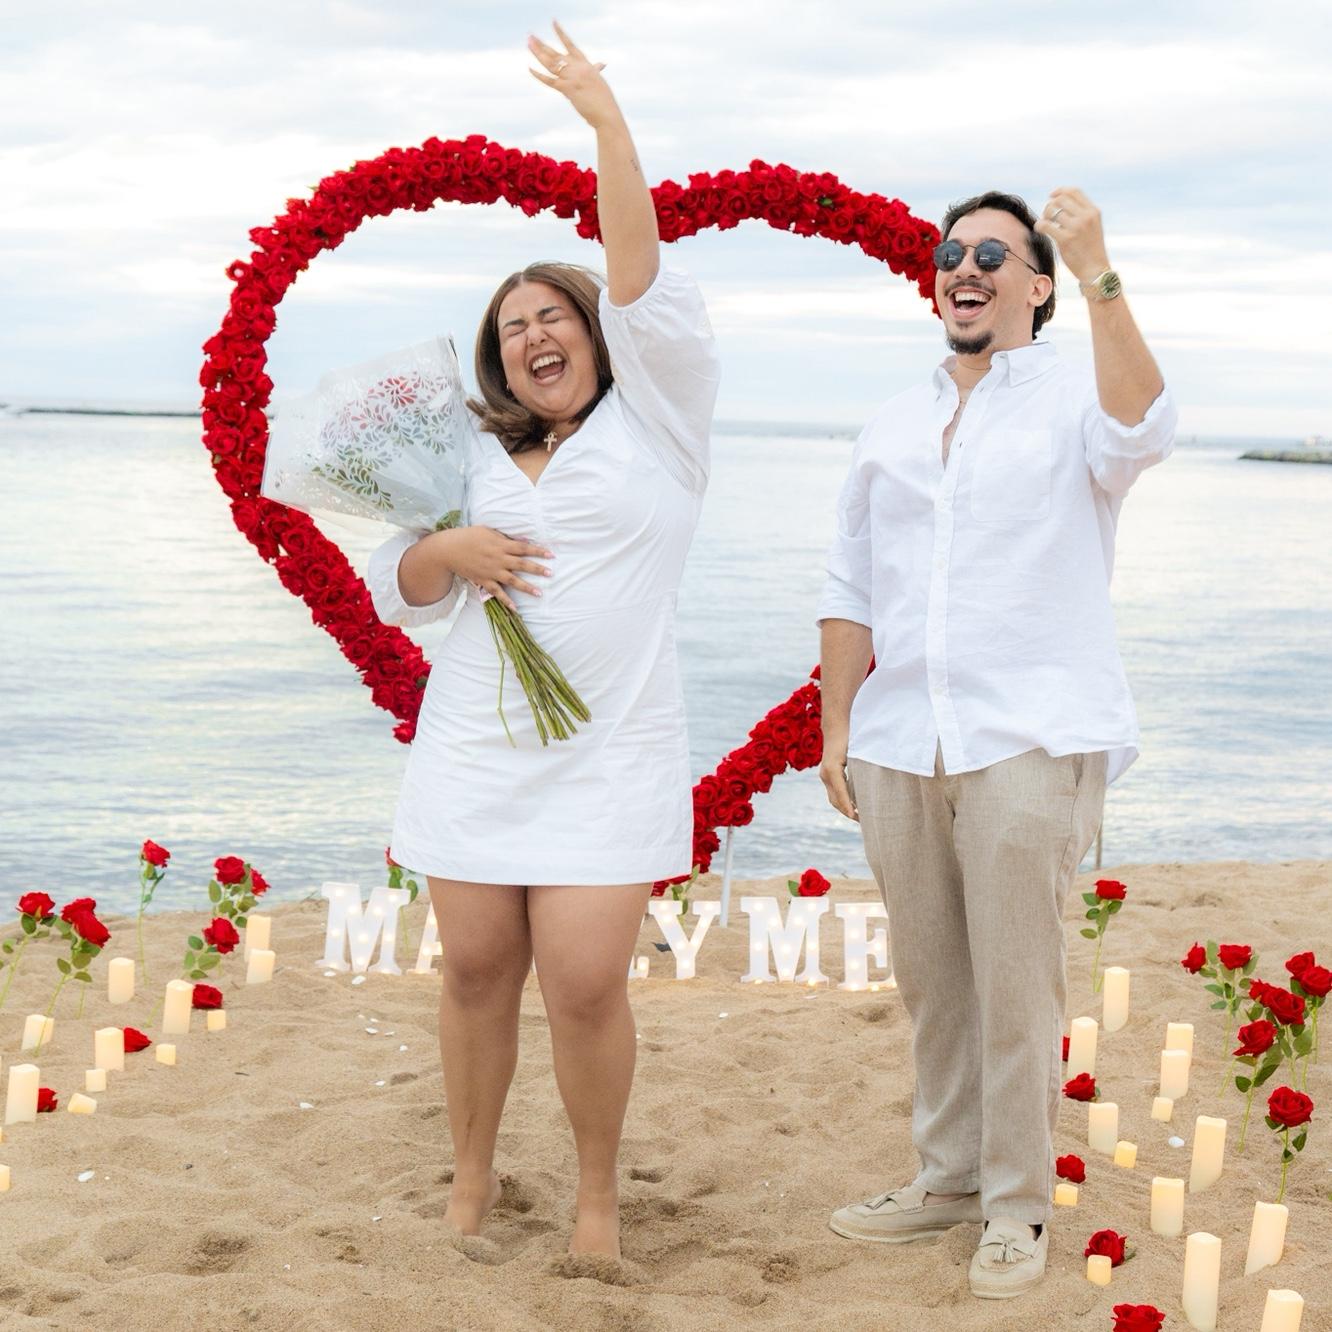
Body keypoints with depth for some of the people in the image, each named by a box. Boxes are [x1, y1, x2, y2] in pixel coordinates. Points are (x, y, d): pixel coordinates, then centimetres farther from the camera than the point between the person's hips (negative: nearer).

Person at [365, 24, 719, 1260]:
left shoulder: (653, 419, 5)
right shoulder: (477, 459, 17)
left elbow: (641, 286, -8)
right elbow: (391, 588, 18)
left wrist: (608, 123, -13)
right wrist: (446, 552, -5)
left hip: (609, 754, -4)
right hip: (473, 750, 4)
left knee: (585, 983, -9)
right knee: (477, 970, 7)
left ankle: (598, 1185, 11)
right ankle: (471, 1173, 24)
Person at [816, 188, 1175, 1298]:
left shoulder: (1074, 400, 2)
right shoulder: (894, 427, 17)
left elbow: (1141, 433, -23)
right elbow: (851, 591, 17)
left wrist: (1100, 278, -33)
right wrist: (836, 729, 10)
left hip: (1029, 739, -5)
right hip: (900, 744, 5)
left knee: (1015, 981, -3)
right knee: (930, 980, 11)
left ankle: (1020, 1205, 9)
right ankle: (949, 1176, 25)